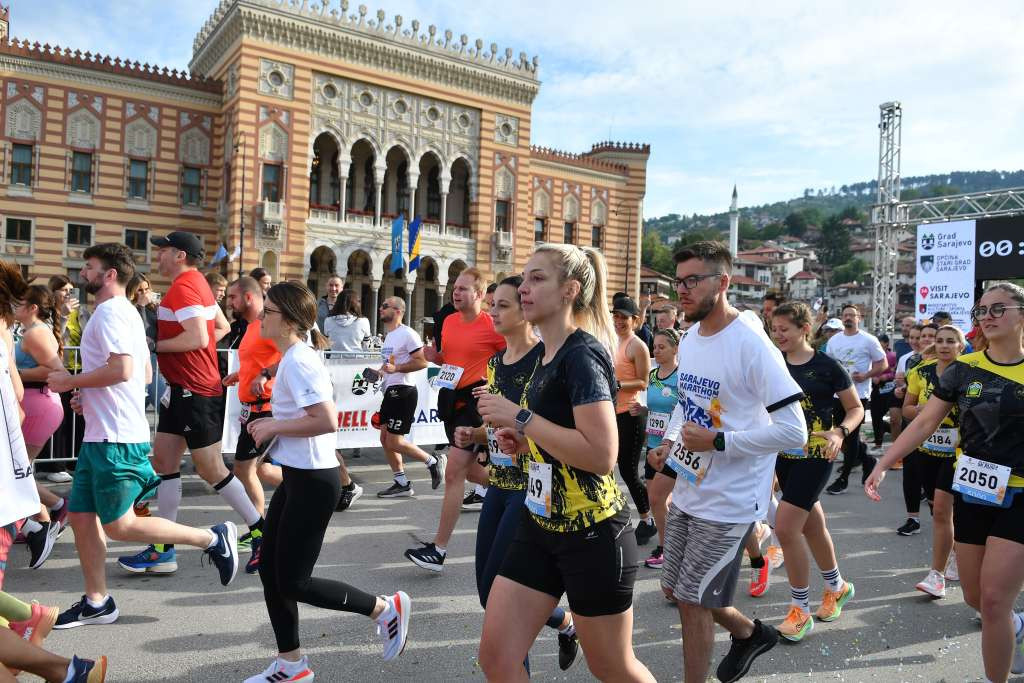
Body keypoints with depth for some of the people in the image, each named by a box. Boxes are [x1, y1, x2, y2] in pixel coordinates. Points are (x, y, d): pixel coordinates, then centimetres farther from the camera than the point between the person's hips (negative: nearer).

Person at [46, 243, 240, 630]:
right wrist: (89, 396, 16)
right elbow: (145, 374, 22)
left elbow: (121, 369, -26)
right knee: (80, 515, 12)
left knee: (118, 526, -4)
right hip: (101, 434, 10)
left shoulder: (110, 312, -13)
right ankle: (97, 602, 21)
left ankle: (212, 539, 2)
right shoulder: (125, 312, 19)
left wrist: (71, 382, -12)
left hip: (115, 438, -10)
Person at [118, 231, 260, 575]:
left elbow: (198, 338, -27)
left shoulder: (183, 287, -16)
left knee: (211, 470, -2)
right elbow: (222, 327, 23)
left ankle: (263, 533, 11)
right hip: (182, 390, 10)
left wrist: (154, 345, -15)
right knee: (163, 460, 10)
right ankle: (164, 551, 15)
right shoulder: (197, 283, 14)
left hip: (195, 392, -10)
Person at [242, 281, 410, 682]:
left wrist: (274, 427, -18)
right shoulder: (296, 357, 11)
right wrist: (271, 424, 9)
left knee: (293, 582, -1)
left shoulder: (297, 362, -20)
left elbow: (327, 421, -29)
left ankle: (386, 608, 13)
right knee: (269, 570, 14)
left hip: (312, 482, -10)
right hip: (298, 477, 10)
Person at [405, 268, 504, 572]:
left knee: (454, 472, -9)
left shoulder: (490, 325, -12)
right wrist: (434, 356, 1)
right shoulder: (449, 321, 9)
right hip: (451, 397, 8)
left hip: (475, 399, -8)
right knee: (470, 469, 17)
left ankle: (438, 550, -3)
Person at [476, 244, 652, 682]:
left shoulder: (582, 354, -18)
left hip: (592, 535, -8)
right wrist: (522, 442, 4)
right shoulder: (547, 355, 9)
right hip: (541, 526, 8)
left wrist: (521, 418, -23)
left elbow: (601, 455, -27)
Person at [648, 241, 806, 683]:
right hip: (688, 490, 8)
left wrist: (718, 441, -24)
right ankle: (749, 633, 44)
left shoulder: (751, 344, -20)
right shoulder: (689, 339, 5)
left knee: (692, 602, 3)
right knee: (676, 590, 20)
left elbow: (793, 431, -22)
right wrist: (669, 440, 2)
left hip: (729, 501, -8)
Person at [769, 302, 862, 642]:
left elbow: (856, 408, -1)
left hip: (815, 455, -5)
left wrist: (839, 432, -18)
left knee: (785, 527, -13)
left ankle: (800, 610, 4)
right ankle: (837, 587, 42)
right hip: (784, 454, 5)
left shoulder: (826, 366, -9)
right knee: (812, 527, 18)